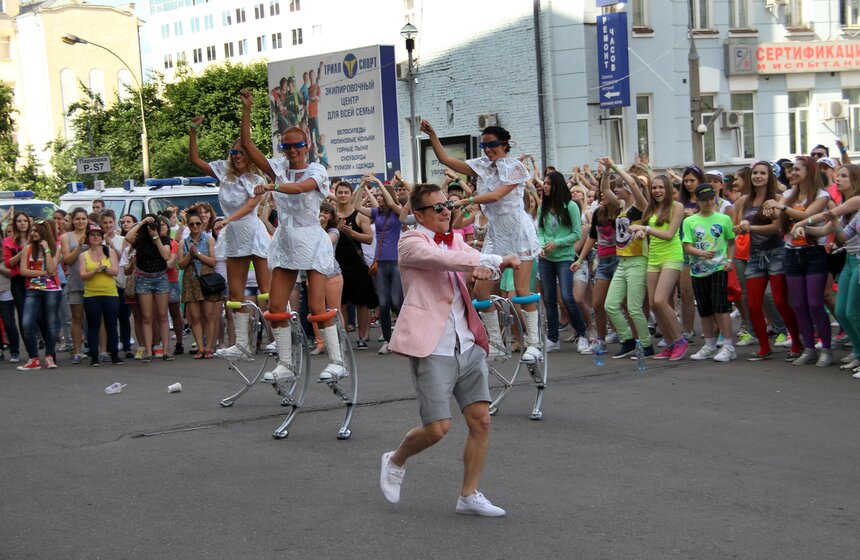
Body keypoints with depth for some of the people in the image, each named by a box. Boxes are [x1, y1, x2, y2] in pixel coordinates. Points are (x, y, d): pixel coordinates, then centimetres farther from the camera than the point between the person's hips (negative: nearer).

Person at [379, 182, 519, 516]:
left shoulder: (454, 239, 17)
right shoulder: (411, 243, -6)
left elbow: (473, 259, 3)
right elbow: (443, 259, -24)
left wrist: (484, 266, -22)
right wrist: (497, 260, -34)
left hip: (467, 345, 7)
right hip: (432, 348, -7)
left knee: (481, 420, 2)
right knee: (437, 428, -9)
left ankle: (469, 496, 14)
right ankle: (395, 461, 21)